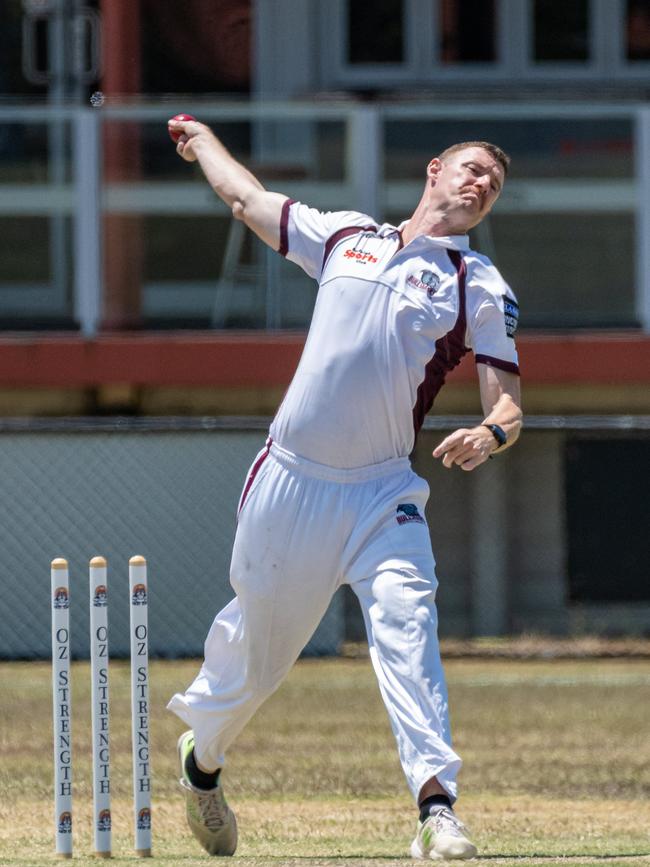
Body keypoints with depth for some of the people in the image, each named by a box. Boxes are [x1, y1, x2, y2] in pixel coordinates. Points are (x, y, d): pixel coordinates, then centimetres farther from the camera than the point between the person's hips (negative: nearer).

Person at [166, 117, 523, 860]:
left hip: (382, 493, -2)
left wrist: (490, 435, -23)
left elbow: (508, 403, 0)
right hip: (290, 484, 2)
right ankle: (201, 756, 41)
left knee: (405, 618, -24)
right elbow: (247, 199, 29)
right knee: (257, 640, 11)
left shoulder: (481, 287, 7)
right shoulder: (345, 236, 13)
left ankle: (437, 807, -35)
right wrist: (201, 141, 46)